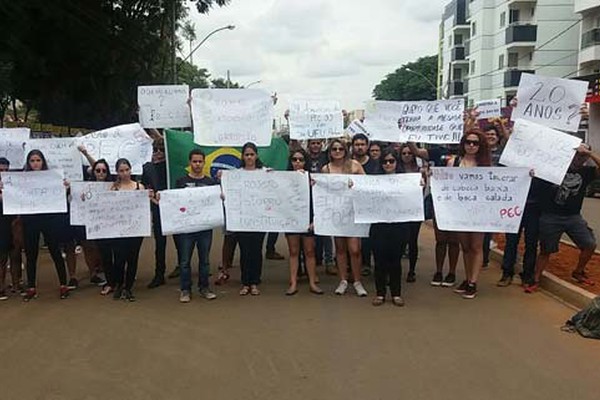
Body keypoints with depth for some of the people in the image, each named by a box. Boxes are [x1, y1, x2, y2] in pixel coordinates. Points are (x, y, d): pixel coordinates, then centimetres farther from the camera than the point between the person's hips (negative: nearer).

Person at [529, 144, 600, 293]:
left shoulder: (586, 172, 4)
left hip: (574, 217, 3)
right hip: (550, 216, -3)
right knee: (546, 250, 3)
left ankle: (578, 272, 22)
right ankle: (536, 280, 17)